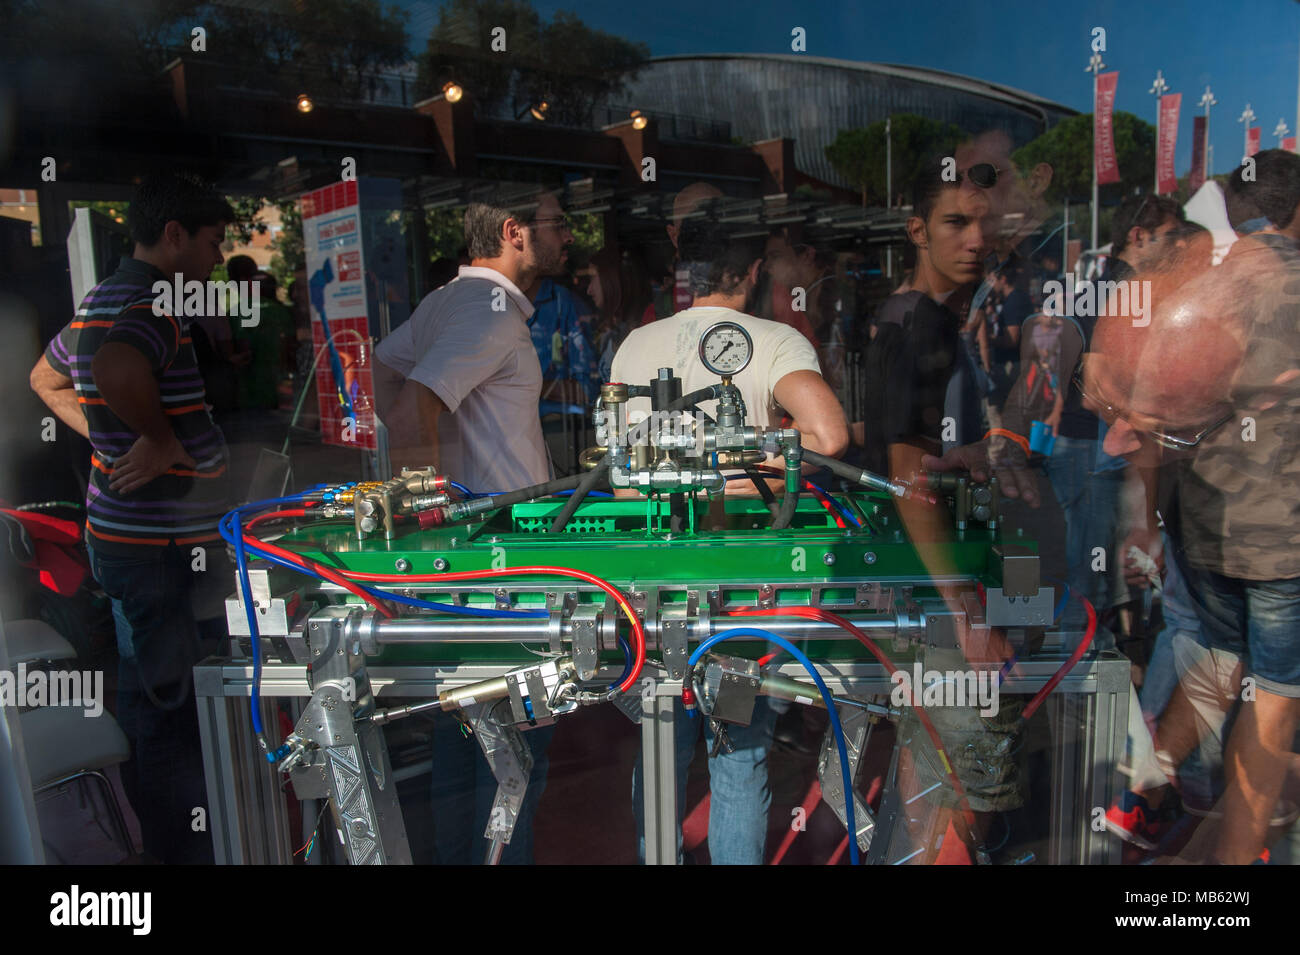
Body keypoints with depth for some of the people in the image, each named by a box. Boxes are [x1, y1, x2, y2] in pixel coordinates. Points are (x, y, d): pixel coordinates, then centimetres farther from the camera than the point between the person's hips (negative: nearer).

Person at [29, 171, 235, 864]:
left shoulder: (102, 300, 14)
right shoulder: (154, 303, -18)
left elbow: (46, 378, 29)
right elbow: (117, 371, -40)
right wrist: (164, 440, -25)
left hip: (122, 534, 11)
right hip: (163, 546, -11)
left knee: (145, 699, 22)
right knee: (177, 711, -1)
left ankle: (156, 833, 38)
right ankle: (186, 850, 11)